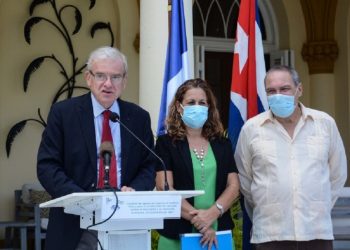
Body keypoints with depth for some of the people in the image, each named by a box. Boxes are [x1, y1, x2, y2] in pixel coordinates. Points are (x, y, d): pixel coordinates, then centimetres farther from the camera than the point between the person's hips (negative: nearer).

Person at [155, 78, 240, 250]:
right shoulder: (166, 143, 3)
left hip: (219, 234, 3)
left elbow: (233, 186, 5)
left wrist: (212, 213, -13)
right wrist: (197, 219, -17)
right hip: (177, 235, -3)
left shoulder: (222, 144, 13)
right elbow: (165, 188, -8)